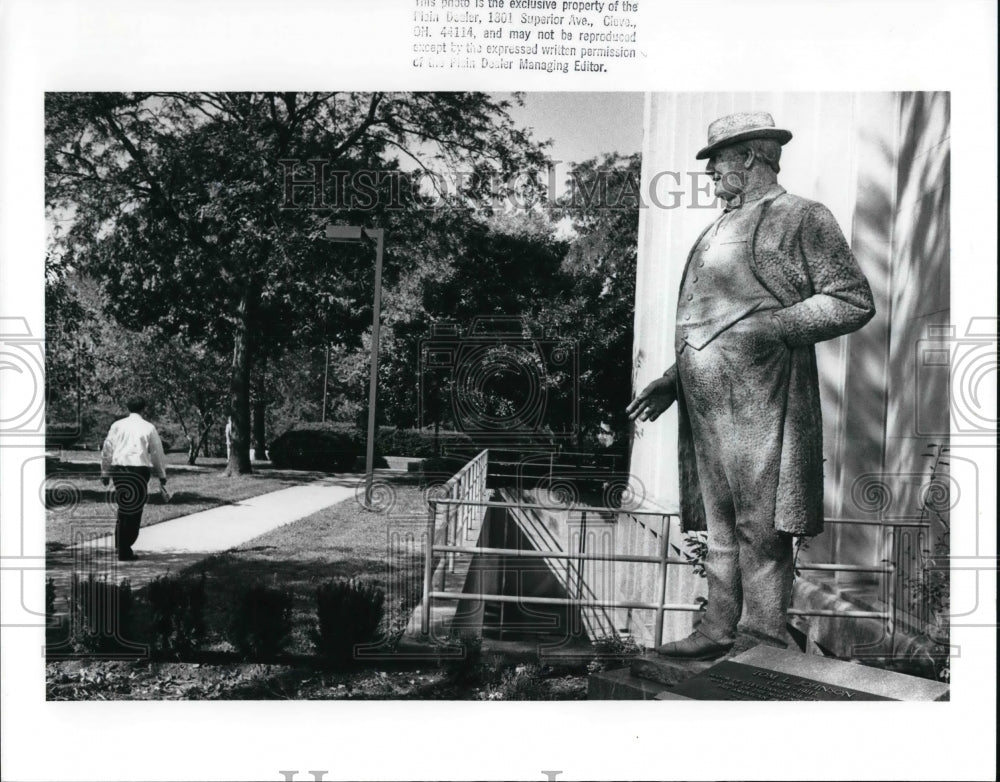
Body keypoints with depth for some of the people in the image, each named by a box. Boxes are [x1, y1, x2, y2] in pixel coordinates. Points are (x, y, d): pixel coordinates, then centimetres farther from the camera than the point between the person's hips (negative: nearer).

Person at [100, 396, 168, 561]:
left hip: (118, 468, 3)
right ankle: (124, 550, 2)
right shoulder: (149, 428, 3)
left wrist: (105, 472, 14)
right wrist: (162, 477, 14)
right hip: (139, 469, -3)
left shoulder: (117, 425, 8)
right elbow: (157, 453, 6)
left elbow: (107, 449, 7)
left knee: (124, 507, 18)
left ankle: (120, 543, 16)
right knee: (134, 510, 2)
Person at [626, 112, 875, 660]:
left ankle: (763, 644, 8)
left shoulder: (802, 218, -1)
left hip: (760, 403, -8)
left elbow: (854, 301, -8)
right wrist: (673, 379, 19)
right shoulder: (718, 230, 23)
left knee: (761, 531, -3)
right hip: (706, 404, 8)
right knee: (720, 527, 13)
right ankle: (718, 631, 23)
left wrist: (772, 327, -17)